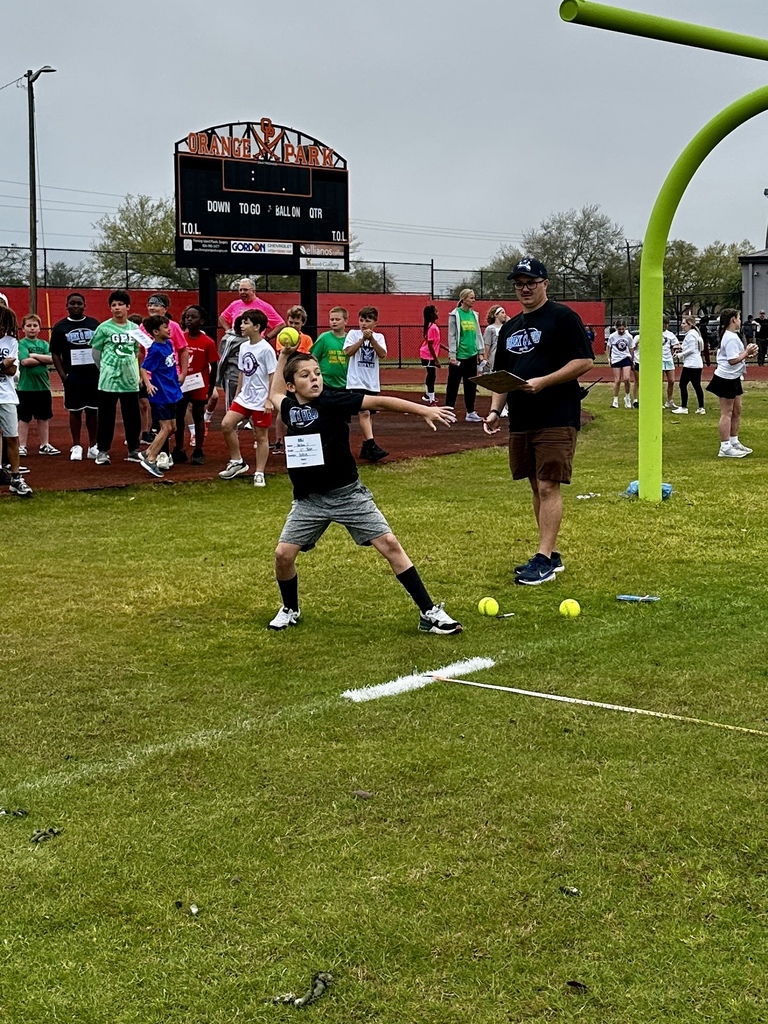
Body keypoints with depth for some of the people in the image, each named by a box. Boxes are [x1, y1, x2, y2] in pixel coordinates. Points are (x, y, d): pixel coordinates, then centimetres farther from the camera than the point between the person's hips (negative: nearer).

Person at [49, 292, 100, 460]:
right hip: (73, 376, -1)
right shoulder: (60, 326, 2)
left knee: (92, 411, 6)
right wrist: (63, 375, -6)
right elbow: (55, 353, 3)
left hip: (93, 375, 1)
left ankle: (93, 447, 13)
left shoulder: (94, 324, 5)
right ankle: (77, 447, 9)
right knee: (75, 411, 3)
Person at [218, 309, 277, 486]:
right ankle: (237, 462, 10)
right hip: (244, 398, 7)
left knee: (261, 436, 3)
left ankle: (259, 474, 12)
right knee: (226, 424, -4)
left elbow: (273, 376, -13)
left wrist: (269, 400, -15)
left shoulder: (266, 349, -14)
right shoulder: (244, 347, 7)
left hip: (261, 401, -7)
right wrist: (237, 394, 16)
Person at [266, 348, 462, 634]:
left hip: (348, 494, -3)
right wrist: (283, 355, 22)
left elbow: (379, 402, -15)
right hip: (309, 500, 4)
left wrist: (424, 410, -20)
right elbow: (275, 393, 26)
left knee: (389, 544, -8)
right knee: (283, 554, -6)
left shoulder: (332, 401, -12)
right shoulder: (288, 407, 1)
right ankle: (289, 610, 23)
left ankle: (429, 613, -3)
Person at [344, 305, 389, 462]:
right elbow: (347, 352, -12)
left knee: (367, 414, 11)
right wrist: (363, 339, -17)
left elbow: (382, 354, -9)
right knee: (364, 413, -16)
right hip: (356, 381, -4)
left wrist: (371, 339, -19)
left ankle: (365, 448, 19)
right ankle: (372, 446, -26)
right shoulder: (353, 334, 1)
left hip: (372, 383, 4)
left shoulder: (379, 337, 7)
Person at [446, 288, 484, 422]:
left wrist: (480, 352, 11)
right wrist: (452, 355, -12)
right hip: (459, 356, -6)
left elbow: (478, 334, 15)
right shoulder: (455, 314, -6)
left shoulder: (474, 315, 10)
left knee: (471, 385, 9)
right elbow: (451, 336, -8)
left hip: (471, 355, 6)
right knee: (453, 385, 1)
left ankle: (470, 412, 16)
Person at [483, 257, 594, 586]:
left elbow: (584, 361, -11)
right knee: (537, 487, 11)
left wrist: (543, 382, -18)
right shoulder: (510, 328, 18)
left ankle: (544, 559, -9)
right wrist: (494, 410, 7)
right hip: (520, 420, 8)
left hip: (557, 419, -7)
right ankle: (551, 555, 18)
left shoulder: (563, 317, -4)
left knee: (549, 487, -10)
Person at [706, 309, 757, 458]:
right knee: (727, 413, -6)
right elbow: (733, 360, -25)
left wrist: (747, 352, 7)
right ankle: (725, 448, -2)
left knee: (736, 411, 17)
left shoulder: (731, 336, 14)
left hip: (733, 378, 11)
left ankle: (734, 442, 27)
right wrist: (747, 352, -15)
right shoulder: (731, 338, -19)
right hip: (726, 378, -11)